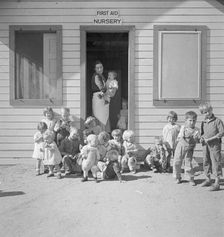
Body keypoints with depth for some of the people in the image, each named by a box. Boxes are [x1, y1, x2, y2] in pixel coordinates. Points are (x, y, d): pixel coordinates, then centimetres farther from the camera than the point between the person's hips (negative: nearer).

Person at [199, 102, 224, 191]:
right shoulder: (203, 122, 11)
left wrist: (210, 139, -18)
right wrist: (202, 138, -1)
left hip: (215, 145, -6)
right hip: (205, 145, 6)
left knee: (216, 163, -5)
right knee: (206, 162, 12)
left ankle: (217, 183, -1)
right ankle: (208, 179, 27)